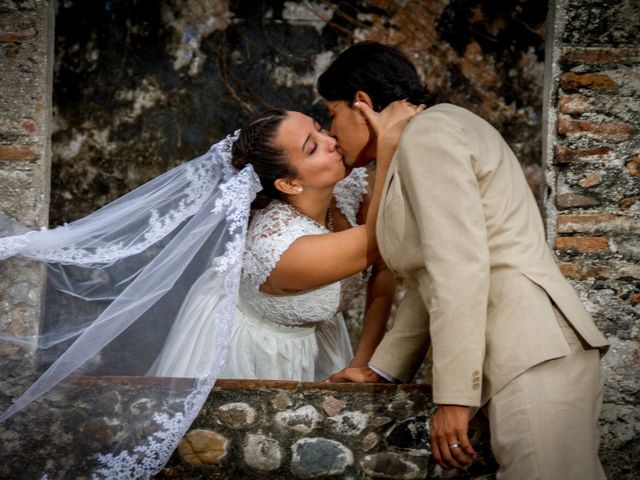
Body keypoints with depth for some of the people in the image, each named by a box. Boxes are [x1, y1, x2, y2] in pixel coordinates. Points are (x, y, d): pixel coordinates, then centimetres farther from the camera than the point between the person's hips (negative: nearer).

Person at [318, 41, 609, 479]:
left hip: (533, 356, -10)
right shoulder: (429, 138, 26)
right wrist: (381, 370, 26)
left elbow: (460, 265, -15)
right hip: (527, 356, 10)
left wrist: (454, 395, -17)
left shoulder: (428, 131, -5)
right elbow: (431, 282, 26)